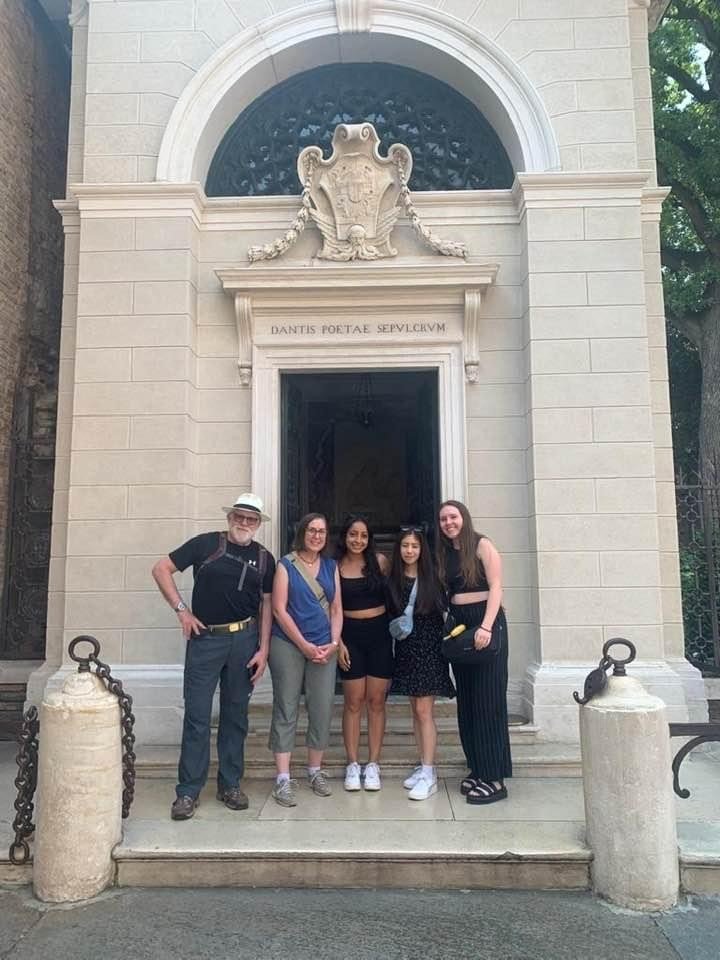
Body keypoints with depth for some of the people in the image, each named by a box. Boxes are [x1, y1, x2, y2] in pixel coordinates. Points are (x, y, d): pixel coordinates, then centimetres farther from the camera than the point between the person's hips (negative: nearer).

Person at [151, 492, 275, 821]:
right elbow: (161, 569, -1)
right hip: (205, 637, -2)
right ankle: (188, 791, 13)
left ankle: (230, 785, 25)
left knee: (236, 714, 11)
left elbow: (266, 605, 8)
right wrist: (181, 610, -7)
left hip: (244, 639, 3)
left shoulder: (264, 558, 6)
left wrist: (263, 649, 1)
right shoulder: (206, 544, -3)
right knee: (197, 715, 1)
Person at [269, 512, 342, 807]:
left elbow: (336, 609, 12)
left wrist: (333, 643, -2)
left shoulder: (331, 567, 12)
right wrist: (305, 645, -9)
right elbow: (279, 609, -6)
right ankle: (283, 779, 5)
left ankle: (315, 771, 21)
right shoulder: (286, 565, -1)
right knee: (286, 709, 0)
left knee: (322, 710, 4)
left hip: (324, 648, 4)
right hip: (289, 645, -4)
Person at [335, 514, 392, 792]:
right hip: (351, 636, -1)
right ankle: (352, 764, 14)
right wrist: (338, 642, -6)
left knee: (376, 701, 6)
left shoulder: (379, 561, 0)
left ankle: (373, 764, 15)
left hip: (380, 634, 1)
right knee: (353, 702, 4)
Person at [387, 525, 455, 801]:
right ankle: (424, 766, 21)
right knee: (415, 710, 11)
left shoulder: (432, 577, -5)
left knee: (424, 710, -6)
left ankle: (429, 774, -1)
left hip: (429, 648, -4)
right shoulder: (393, 580, 4)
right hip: (405, 648, 4)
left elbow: (446, 607, -3)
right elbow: (391, 615, 9)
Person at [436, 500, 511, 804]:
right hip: (459, 625, 7)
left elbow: (495, 588, -11)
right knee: (466, 702, 9)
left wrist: (486, 627, -21)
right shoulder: (444, 554, 13)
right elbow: (448, 593, 14)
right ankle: (477, 770, 19)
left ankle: (495, 779, 2)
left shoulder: (482, 546, -5)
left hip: (486, 623, -7)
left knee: (488, 701, -5)